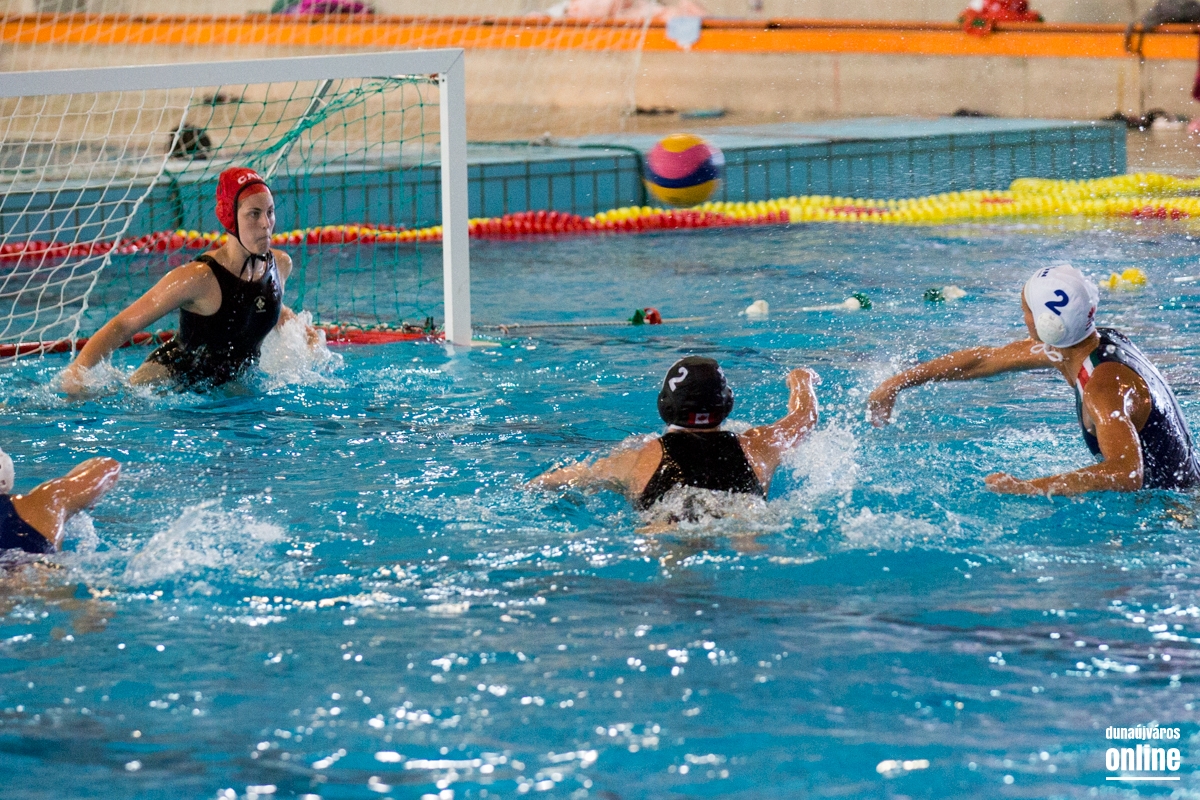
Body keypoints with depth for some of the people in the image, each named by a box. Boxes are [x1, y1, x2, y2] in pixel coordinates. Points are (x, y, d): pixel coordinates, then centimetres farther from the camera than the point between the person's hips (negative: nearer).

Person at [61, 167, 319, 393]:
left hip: (230, 384, 8)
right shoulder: (198, 278, -26)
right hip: (170, 379, -8)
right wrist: (77, 370, -33)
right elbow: (123, 326, -21)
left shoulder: (281, 265, -5)